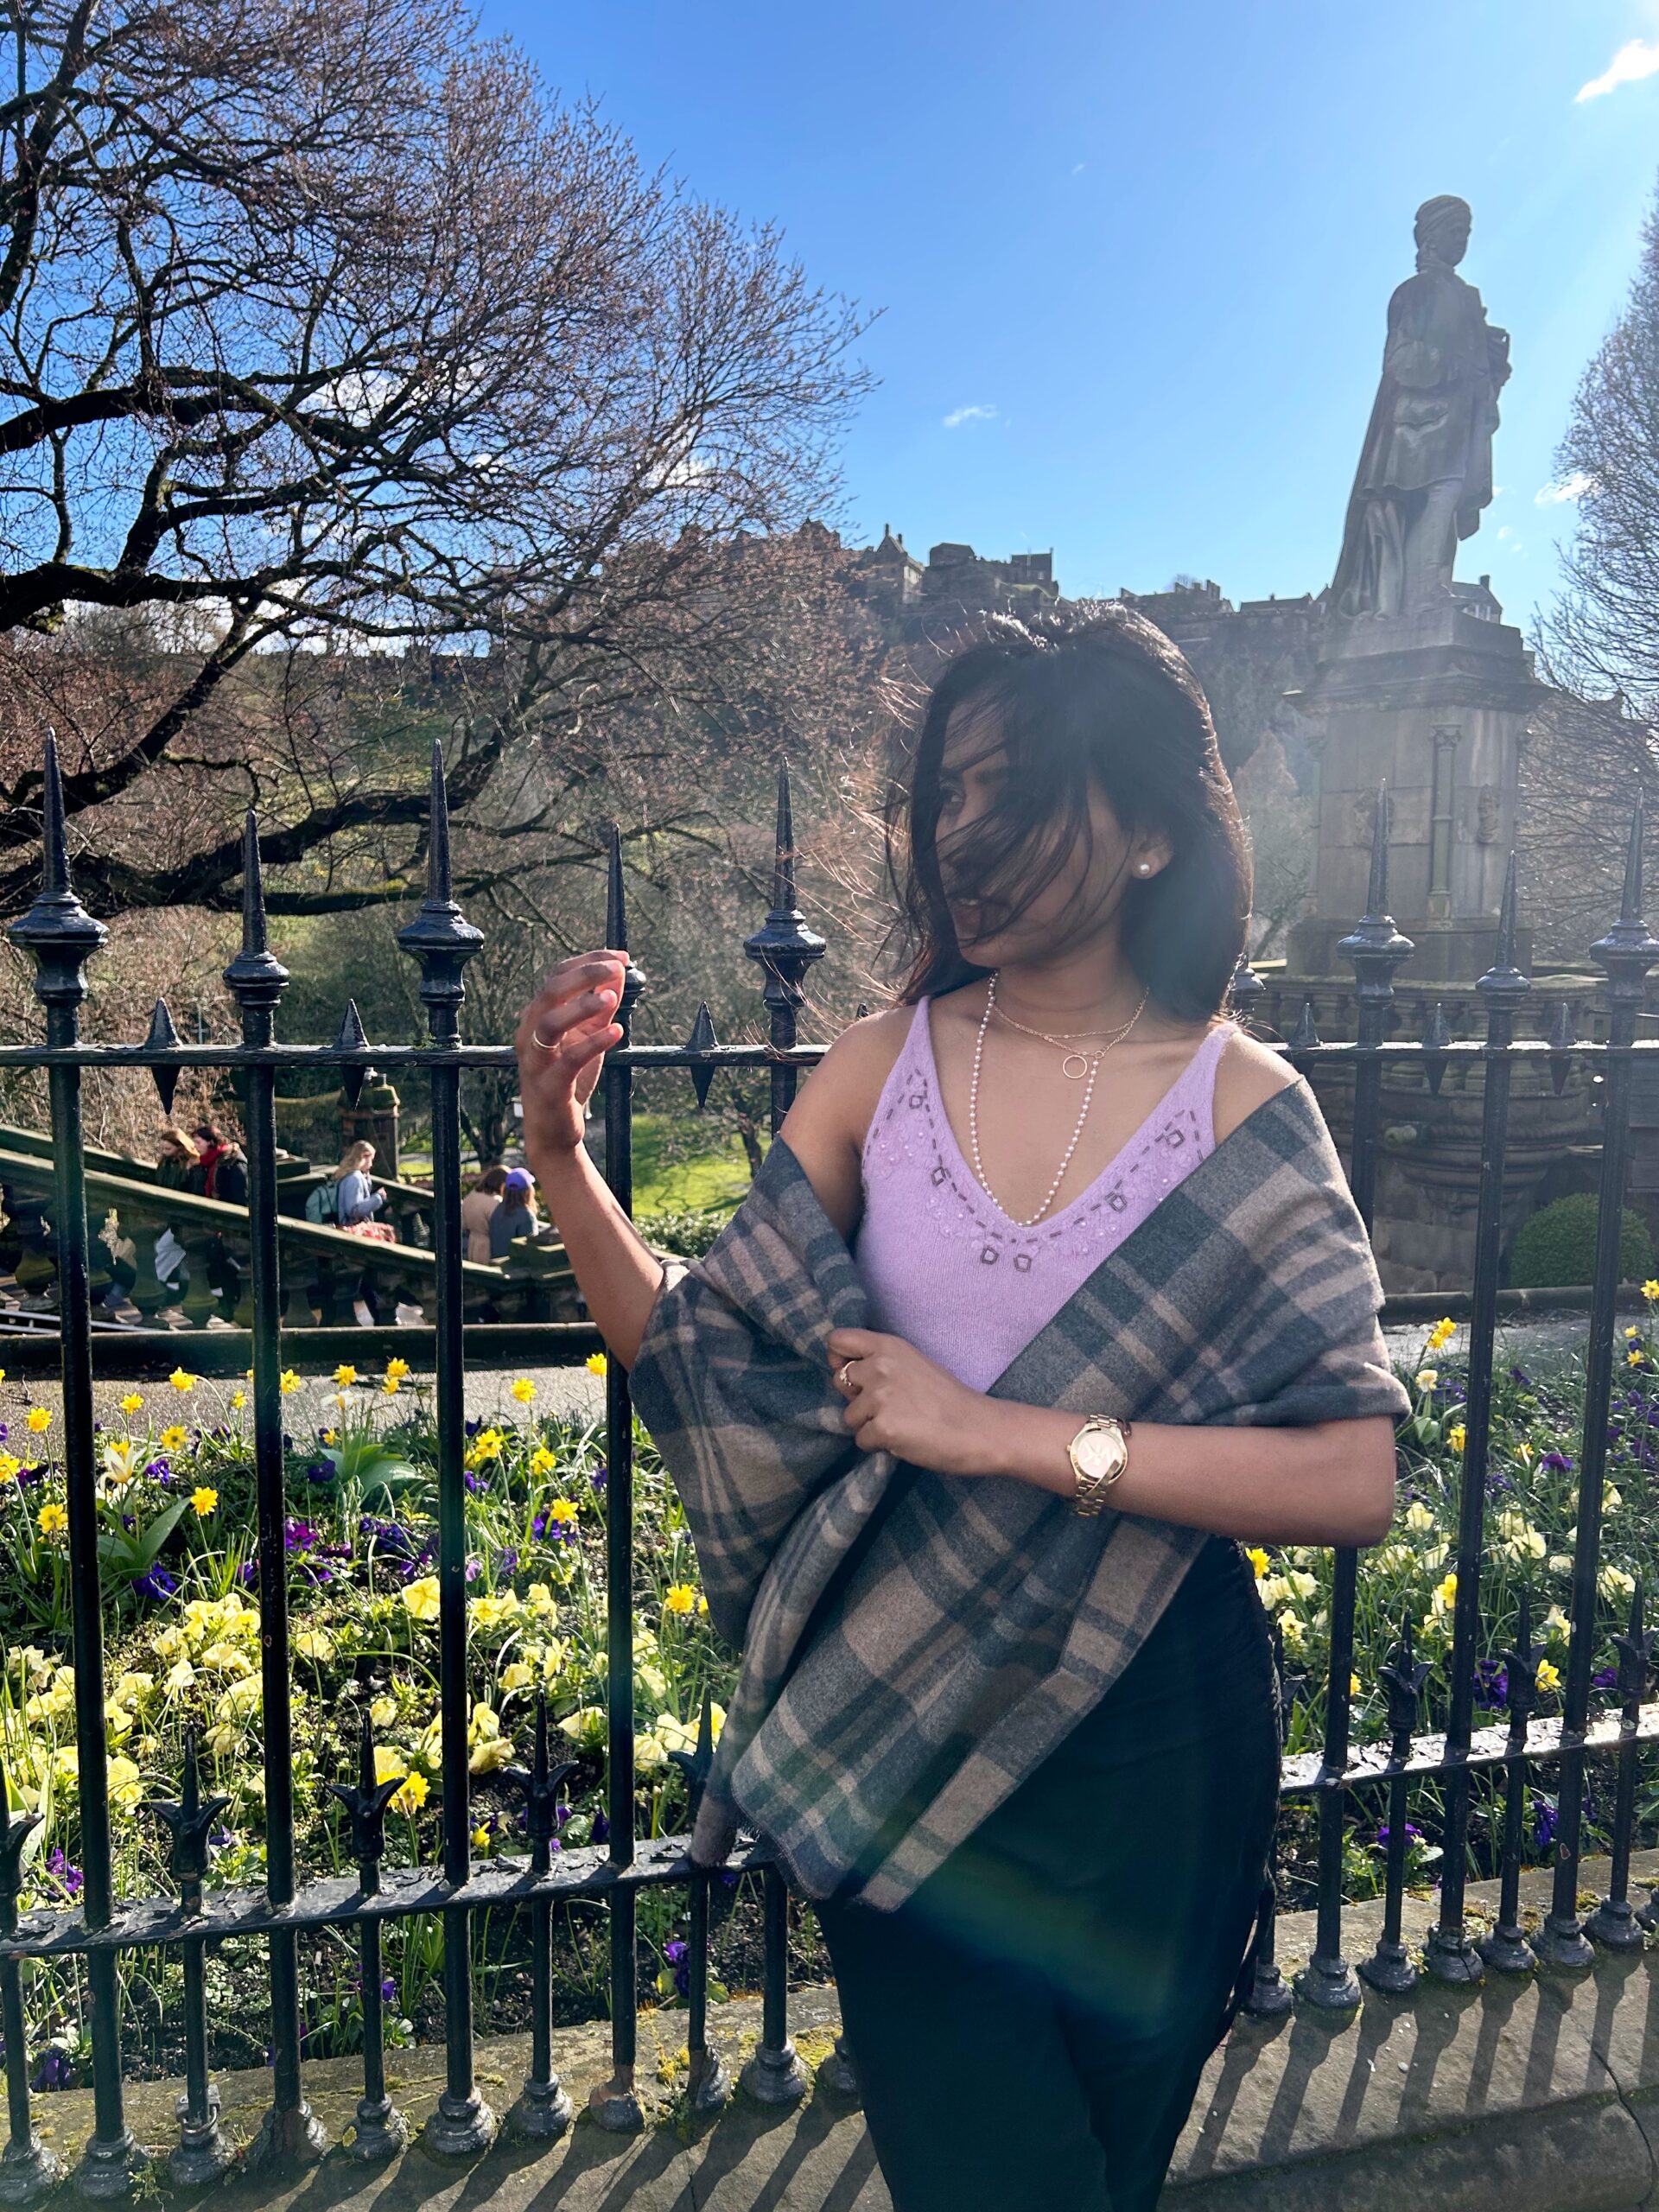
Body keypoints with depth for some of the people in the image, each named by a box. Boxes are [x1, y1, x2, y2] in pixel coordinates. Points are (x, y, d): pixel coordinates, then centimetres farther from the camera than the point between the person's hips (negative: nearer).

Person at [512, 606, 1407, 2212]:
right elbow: (707, 1370, -4)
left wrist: (1004, 1432, -26)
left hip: (1148, 1731, 1)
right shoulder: (882, 1070, -7)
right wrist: (559, 1148, -18)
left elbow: (1356, 1481, -20)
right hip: (904, 1726, 0)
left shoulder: (1241, 1105, -11)